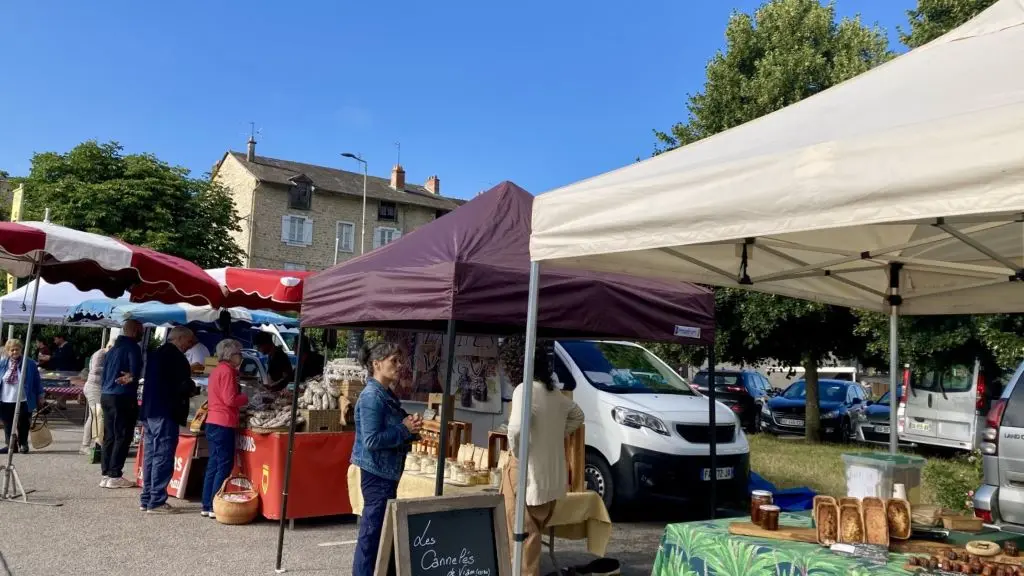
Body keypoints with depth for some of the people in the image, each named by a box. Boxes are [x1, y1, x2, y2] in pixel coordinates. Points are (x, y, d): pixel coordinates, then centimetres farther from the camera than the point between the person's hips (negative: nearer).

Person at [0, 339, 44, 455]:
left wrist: (39, 396, 0)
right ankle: (9, 444, 18)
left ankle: (23, 444, 21)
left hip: (24, 401, -3)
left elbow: (37, 381, 1)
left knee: (23, 424, 7)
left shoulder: (30, 364, -3)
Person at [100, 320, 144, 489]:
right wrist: (131, 378, -11)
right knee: (123, 437, -3)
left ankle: (106, 474, 13)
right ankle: (115, 475, -3)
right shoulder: (133, 347, -9)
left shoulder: (113, 348, 17)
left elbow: (104, 372, 19)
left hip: (106, 396, 9)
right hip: (123, 397, -9)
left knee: (109, 437, 11)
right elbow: (136, 371, -24)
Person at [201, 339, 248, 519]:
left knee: (214, 465, 13)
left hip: (213, 422, 10)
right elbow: (230, 399, -18)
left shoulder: (217, 370, 17)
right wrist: (246, 398, -2)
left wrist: (239, 395, 12)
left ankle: (207, 505, 17)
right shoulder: (227, 371, -12)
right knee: (224, 466, -4)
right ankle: (214, 506, -2)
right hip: (223, 424, -10)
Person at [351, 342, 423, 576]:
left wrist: (410, 427, 0)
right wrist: (405, 430, -17)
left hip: (387, 471, 10)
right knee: (373, 531, -2)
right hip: (377, 472, -10)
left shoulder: (387, 394, 11)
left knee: (382, 530, 17)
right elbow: (372, 440, -24)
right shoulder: (372, 397, -18)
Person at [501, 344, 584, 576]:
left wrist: (515, 451, -12)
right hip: (551, 472, 8)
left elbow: (516, 429, -30)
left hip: (528, 471, -8)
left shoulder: (525, 390, -16)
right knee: (534, 530, 19)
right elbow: (578, 416, 25)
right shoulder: (556, 393, 9)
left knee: (523, 532, 0)